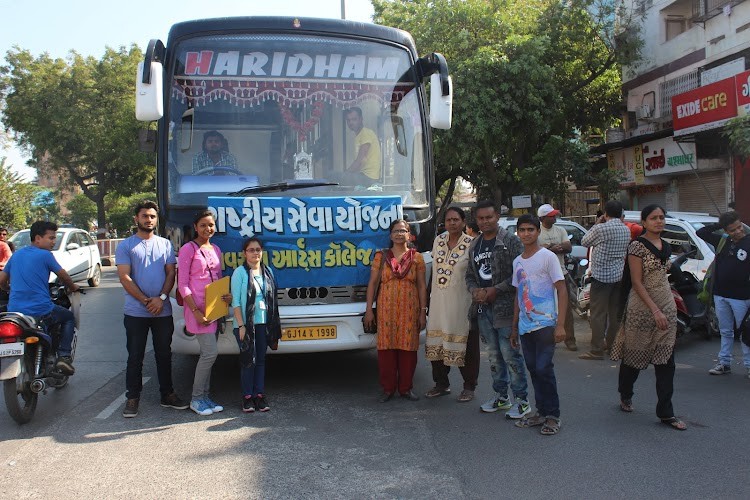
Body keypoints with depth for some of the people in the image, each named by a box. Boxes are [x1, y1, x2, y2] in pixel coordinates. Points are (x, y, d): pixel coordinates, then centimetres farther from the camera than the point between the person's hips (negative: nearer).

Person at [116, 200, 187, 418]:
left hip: (163, 311, 3)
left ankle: (167, 394, 21)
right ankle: (132, 398, 13)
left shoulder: (165, 244, 10)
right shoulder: (125, 246, 1)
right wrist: (146, 301, -13)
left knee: (164, 355, 11)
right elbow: (124, 278, -6)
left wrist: (161, 298, -11)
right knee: (135, 357, 4)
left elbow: (171, 273, 4)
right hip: (135, 312, -2)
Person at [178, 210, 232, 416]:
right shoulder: (189, 249, -7)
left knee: (208, 354, 10)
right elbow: (182, 284, -10)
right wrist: (196, 311, -17)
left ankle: (205, 396, 20)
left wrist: (226, 295, 0)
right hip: (197, 307, -7)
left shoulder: (216, 250, 14)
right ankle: (196, 399, 2)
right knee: (211, 352, -11)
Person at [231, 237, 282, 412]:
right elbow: (236, 301, -9)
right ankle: (247, 396, 9)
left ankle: (259, 394, 16)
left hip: (264, 324, 4)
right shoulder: (240, 272, -6)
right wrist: (241, 325, -14)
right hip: (246, 324, -4)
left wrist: (274, 324, 9)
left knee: (261, 360, 8)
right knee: (248, 360, -1)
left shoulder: (268, 272, 9)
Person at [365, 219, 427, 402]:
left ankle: (406, 388, 14)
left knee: (408, 348, 1)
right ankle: (388, 388, 9)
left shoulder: (416, 257, 8)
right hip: (386, 308, 0)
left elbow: (421, 285, 7)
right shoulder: (381, 256, 8)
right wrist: (369, 309, 1)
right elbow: (372, 283, 6)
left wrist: (423, 312, 2)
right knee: (386, 347, -2)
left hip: (409, 309, 0)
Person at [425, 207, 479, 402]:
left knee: (466, 344, 2)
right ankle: (441, 384, 27)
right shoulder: (438, 241, 9)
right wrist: (430, 295, 15)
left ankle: (469, 387, 15)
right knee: (437, 342, 11)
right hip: (438, 301, 5)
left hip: (461, 301, -5)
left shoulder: (471, 244, -8)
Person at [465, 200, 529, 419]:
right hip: (482, 308, 7)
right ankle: (500, 396, 26)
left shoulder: (510, 241, -7)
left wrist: (496, 290, -15)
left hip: (505, 307, -6)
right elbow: (470, 274, 19)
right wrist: (474, 290, -1)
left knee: (510, 354, -6)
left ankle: (522, 400, 5)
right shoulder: (475, 245, 14)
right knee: (494, 355, 14)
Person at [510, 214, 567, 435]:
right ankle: (542, 412, 20)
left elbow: (562, 290, -8)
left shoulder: (548, 257, -6)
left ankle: (553, 415, 3)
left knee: (544, 369, -8)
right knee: (533, 369, 9)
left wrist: (560, 325, -16)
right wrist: (514, 327, 17)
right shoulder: (517, 262, 13)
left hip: (545, 324, -6)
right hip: (525, 326, 6)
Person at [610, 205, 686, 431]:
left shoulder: (666, 247, 10)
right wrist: (655, 310, -20)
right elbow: (637, 282, -16)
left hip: (667, 306, 6)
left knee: (666, 361, 2)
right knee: (635, 354, 9)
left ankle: (665, 412, 6)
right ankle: (625, 395, 33)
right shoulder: (637, 246, -11)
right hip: (642, 306, -6)